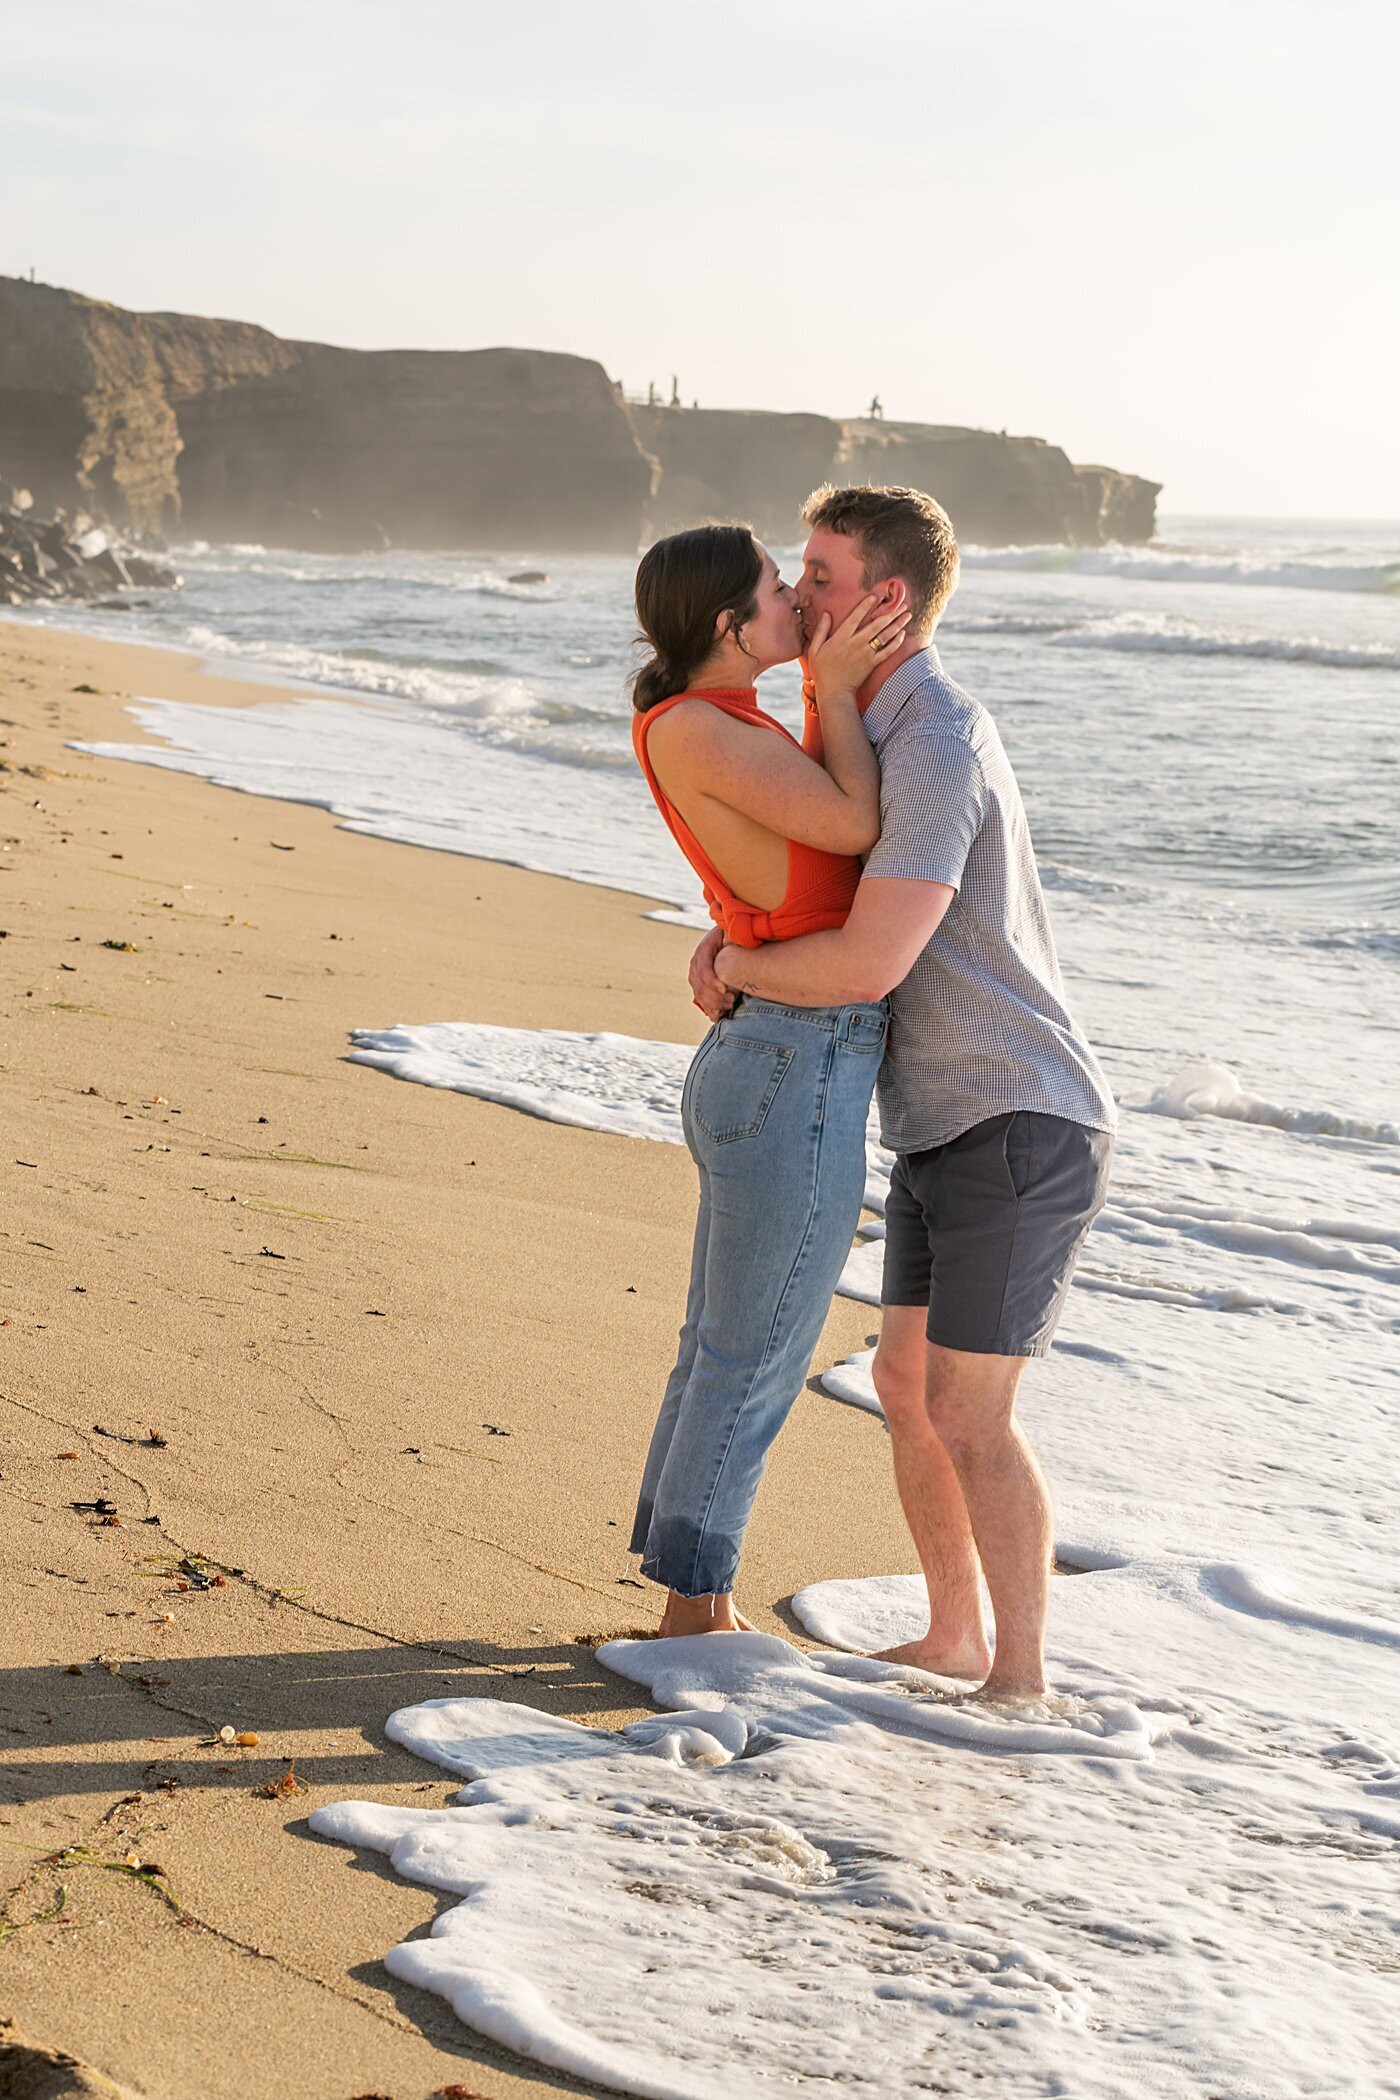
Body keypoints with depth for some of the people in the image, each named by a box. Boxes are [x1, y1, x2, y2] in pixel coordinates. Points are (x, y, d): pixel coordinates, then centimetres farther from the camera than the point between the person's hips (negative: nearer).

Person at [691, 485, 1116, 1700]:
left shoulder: (939, 748, -23)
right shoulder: (896, 728, 11)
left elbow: (868, 967, -31)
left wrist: (740, 967, -11)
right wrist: (736, 931, 6)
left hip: (1024, 1132, -10)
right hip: (947, 1131, 10)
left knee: (970, 1416, -7)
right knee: (908, 1384, 13)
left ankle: (1020, 1680, 6)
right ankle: (955, 1641, 25)